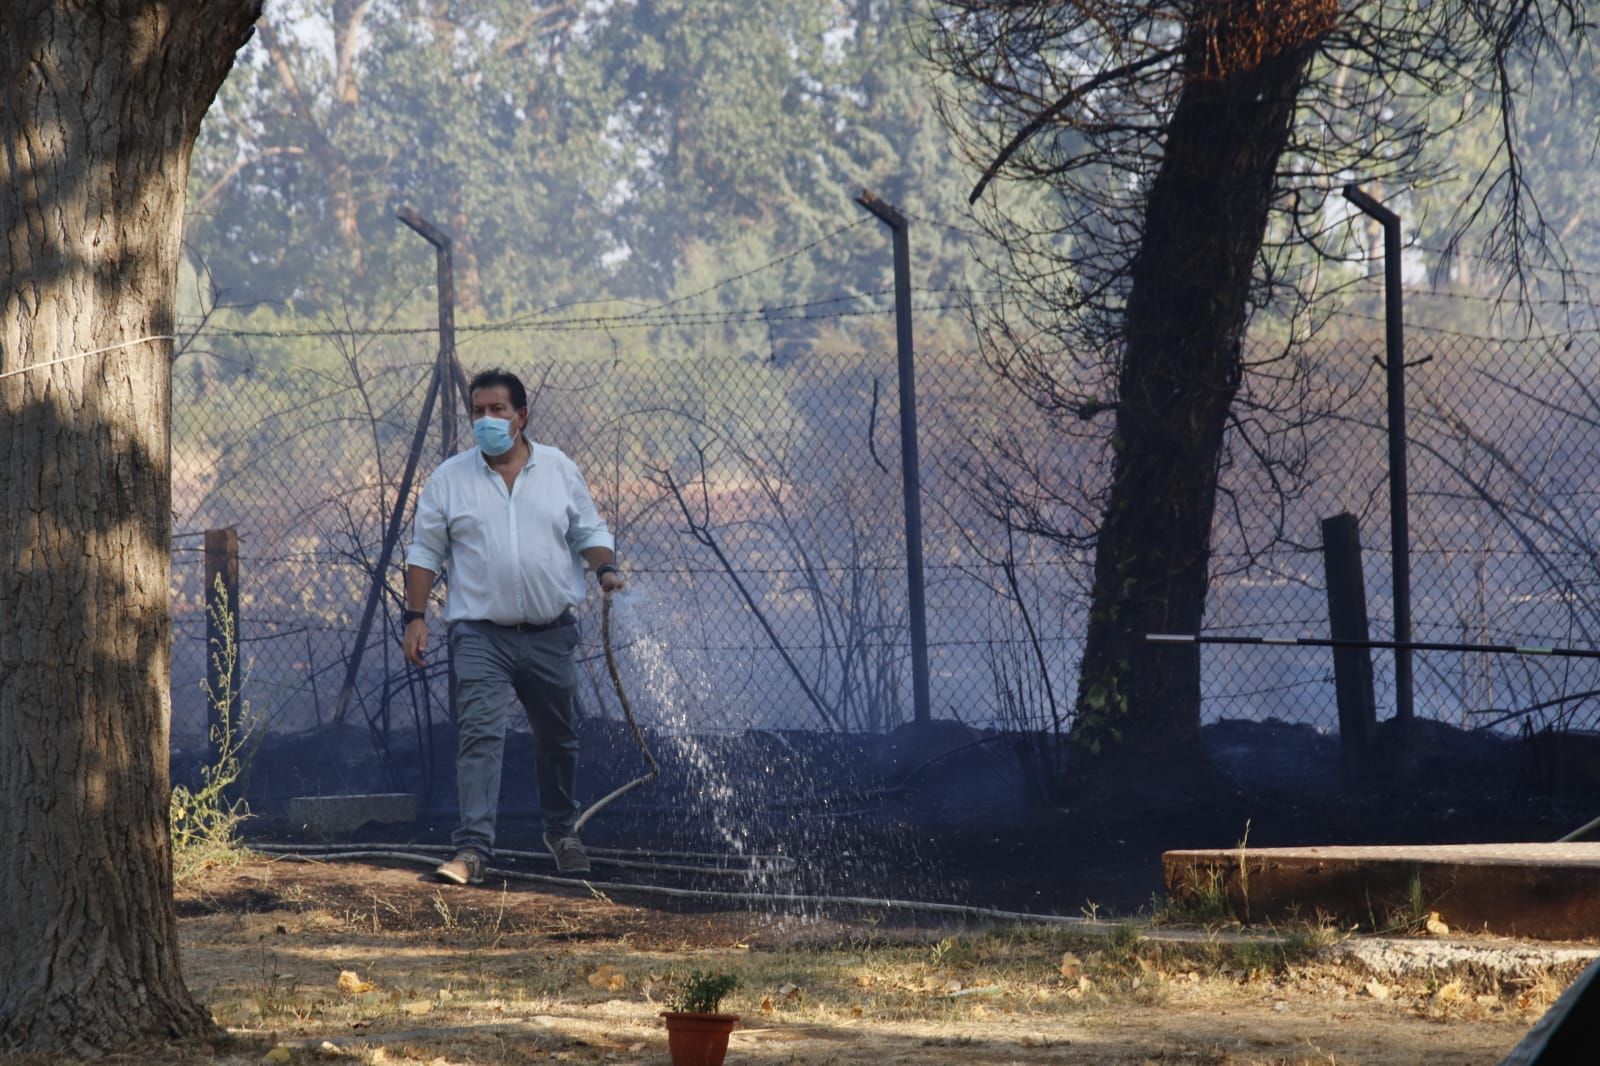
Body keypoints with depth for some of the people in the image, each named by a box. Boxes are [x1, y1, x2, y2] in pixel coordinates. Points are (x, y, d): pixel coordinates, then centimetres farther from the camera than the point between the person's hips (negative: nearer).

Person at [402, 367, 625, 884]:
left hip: (551, 634, 2)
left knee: (559, 738, 13)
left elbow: (588, 530, 13)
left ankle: (561, 831, 34)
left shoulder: (559, 469, 7)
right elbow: (425, 551, 6)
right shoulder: (449, 478, 3)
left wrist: (605, 569, -6)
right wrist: (416, 617, -2)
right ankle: (472, 848, -21)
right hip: (481, 635, -2)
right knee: (479, 736, -16)